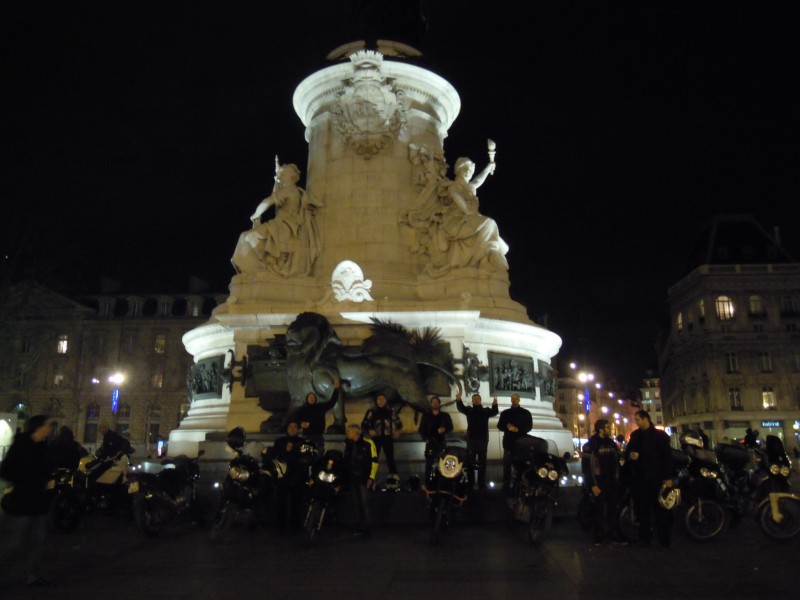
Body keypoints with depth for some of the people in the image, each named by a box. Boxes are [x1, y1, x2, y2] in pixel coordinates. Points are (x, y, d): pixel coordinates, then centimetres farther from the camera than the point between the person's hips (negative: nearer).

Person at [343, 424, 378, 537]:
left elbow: (374, 461, -8)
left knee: (364, 503, -9)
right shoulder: (347, 444, 9)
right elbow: (344, 461, 19)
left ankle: (367, 527, -2)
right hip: (351, 479, 5)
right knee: (356, 504, 8)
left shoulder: (368, 443, -8)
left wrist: (371, 477, -12)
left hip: (364, 479, -5)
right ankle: (359, 527, 17)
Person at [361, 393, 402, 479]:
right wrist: (369, 430, -19)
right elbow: (364, 425, 0)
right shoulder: (371, 411, -2)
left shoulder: (391, 411, 1)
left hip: (388, 438, 1)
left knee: (390, 458, 2)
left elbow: (398, 423, 11)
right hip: (376, 438, -1)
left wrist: (397, 430, -9)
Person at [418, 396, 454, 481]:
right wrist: (425, 438, -11)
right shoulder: (426, 416, 9)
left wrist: (444, 429, -15)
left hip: (442, 443, 1)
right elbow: (421, 429, 6)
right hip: (430, 443, -1)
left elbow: (450, 427, 7)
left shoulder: (445, 415, 10)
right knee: (429, 464, -6)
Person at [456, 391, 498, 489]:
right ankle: (470, 483, 7)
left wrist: (495, 404, -37)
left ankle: (482, 484, 11)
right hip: (471, 439, -1)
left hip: (483, 440, 1)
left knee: (482, 462, 6)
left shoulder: (486, 411, 6)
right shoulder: (469, 410, 4)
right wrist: (458, 400, -39)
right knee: (470, 462, 3)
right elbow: (461, 408, -15)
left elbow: (494, 412, -13)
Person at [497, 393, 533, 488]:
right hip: (508, 441, 1)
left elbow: (529, 426, 0)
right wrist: (507, 426, -13)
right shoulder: (505, 413, 13)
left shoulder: (525, 413, 8)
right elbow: (499, 426, 9)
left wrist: (518, 429, -17)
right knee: (507, 463, -1)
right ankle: (506, 483, 2)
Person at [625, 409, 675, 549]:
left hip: (656, 478, -5)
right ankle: (644, 537, 18)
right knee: (641, 509, 10)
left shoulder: (660, 435, -3)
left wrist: (667, 477, -13)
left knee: (660, 509, 1)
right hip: (639, 478, 5)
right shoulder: (635, 435, 12)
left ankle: (665, 539, 8)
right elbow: (627, 452, 19)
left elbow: (667, 456, -7)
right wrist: (629, 455, -7)